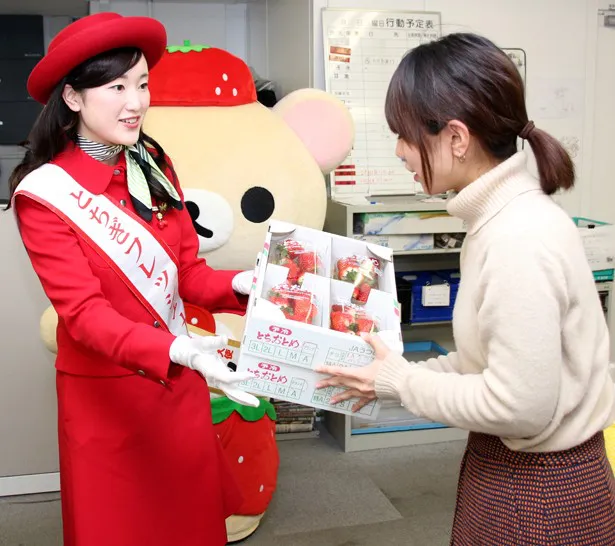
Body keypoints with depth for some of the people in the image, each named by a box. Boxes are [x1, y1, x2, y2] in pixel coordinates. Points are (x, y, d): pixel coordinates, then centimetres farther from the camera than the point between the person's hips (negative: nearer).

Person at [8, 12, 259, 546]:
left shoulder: (154, 166, 0)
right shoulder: (44, 194, -16)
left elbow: (187, 272, 2)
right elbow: (83, 313, -21)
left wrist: (239, 284, -20)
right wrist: (177, 351, -37)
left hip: (181, 383, 5)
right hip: (105, 394, -4)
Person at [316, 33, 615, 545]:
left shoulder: (519, 240, -27)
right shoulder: (507, 216, 1)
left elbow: (520, 405, -26)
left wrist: (398, 380, -15)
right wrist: (403, 377, 2)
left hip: (537, 491, -8)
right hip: (511, 464, 8)